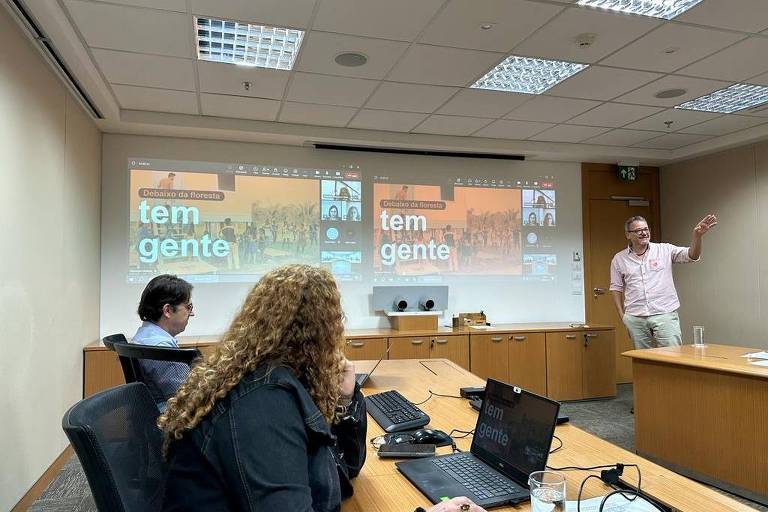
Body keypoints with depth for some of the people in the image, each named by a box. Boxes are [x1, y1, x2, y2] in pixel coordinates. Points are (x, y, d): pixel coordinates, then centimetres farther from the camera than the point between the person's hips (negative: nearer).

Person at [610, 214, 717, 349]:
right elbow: (616, 288, 9)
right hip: (635, 318, 1)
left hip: (665, 314, -1)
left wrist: (697, 235, -26)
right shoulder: (619, 259, 5)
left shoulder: (664, 250, 3)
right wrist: (622, 315, 3)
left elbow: (692, 255, -7)